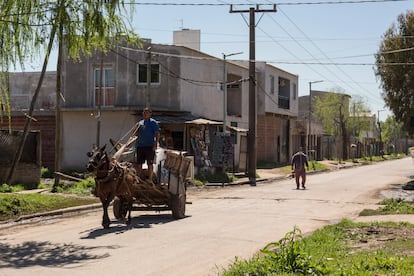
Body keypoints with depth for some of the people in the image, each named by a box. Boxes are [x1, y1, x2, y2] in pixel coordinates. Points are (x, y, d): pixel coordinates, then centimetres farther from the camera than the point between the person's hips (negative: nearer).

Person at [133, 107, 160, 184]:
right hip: (140, 145, 6)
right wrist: (136, 128, 0)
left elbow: (157, 134, -5)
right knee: (139, 163, 8)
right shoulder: (140, 123, 17)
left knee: (150, 163, -4)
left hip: (149, 146, -6)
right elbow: (135, 134, 20)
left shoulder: (153, 122, 1)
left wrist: (155, 144, -15)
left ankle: (150, 179, -1)